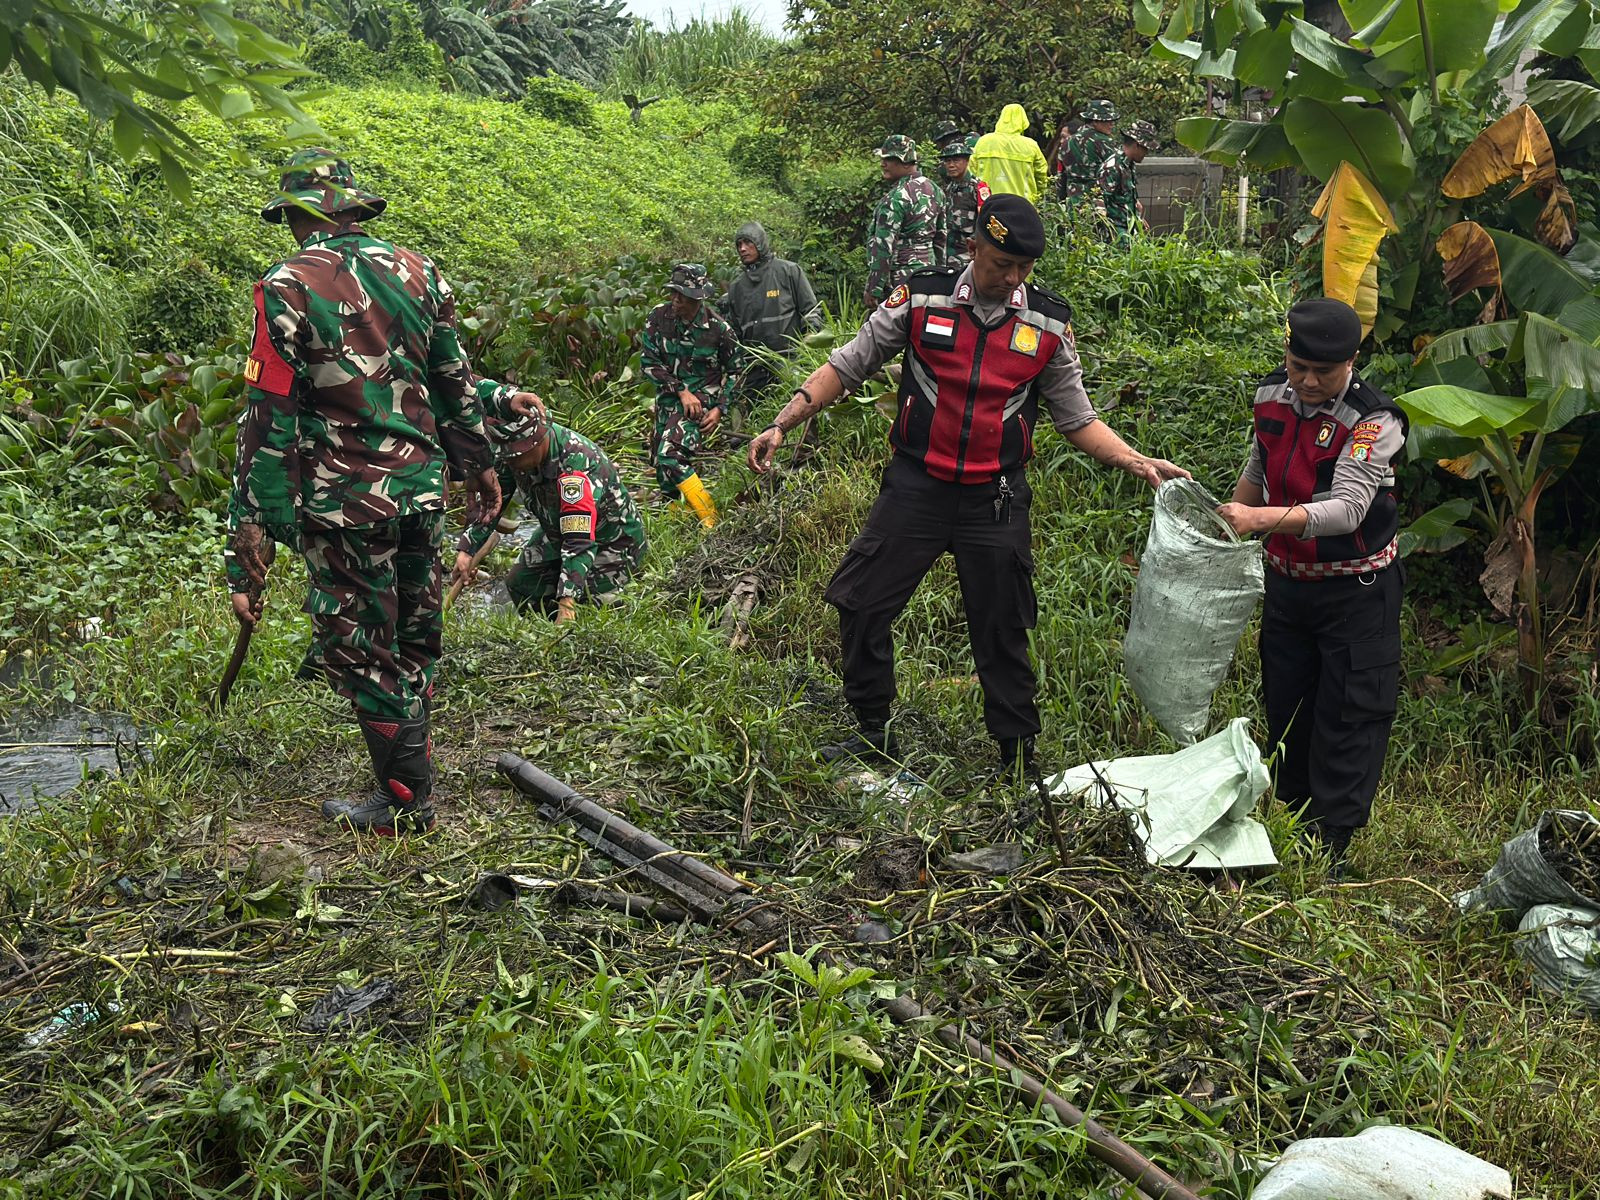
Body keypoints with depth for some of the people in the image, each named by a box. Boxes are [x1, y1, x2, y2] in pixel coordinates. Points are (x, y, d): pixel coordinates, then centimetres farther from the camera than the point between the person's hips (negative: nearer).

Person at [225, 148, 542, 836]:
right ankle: (411, 774, 36)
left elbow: (268, 423, -14)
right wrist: (479, 464, 27)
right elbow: (455, 383, 12)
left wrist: (247, 560, -13)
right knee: (414, 643, 20)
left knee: (361, 654, 8)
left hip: (346, 502, -6)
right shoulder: (415, 270, 4)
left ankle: (406, 804, 18)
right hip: (423, 488, 6)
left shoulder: (289, 288, -11)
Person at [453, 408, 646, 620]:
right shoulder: (512, 456, -15)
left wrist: (567, 604, -47)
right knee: (520, 587, 0)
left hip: (612, 544, -8)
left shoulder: (576, 465, -38)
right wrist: (467, 549, -11)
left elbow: (580, 541, -42)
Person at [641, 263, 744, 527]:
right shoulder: (658, 317, -5)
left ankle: (711, 521, -21)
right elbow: (649, 362, -4)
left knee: (671, 454, -25)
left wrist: (719, 409, -7)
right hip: (669, 397, 5)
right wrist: (681, 391, -14)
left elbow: (736, 371, 2)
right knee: (661, 464, 9)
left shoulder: (717, 328, -10)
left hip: (702, 397, -5)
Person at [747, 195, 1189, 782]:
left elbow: (1076, 418, 8)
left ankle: (1019, 759, 24)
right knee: (858, 602, 0)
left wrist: (1136, 462, -6)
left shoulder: (1049, 322, -1)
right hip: (916, 486, 0)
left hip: (995, 501, 0)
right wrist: (782, 425, -7)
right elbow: (845, 366, 2)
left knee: (1003, 632, 8)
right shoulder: (920, 299, -5)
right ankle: (875, 734, 20)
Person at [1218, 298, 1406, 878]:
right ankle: (1290, 821, 32)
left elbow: (1346, 508, -34)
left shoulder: (1374, 421, -22)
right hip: (1286, 582, 6)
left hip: (1356, 590, -6)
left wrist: (1260, 518, -45)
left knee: (1348, 717, -1)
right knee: (1285, 708, 15)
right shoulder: (1271, 395, -3)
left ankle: (1330, 846, 9)